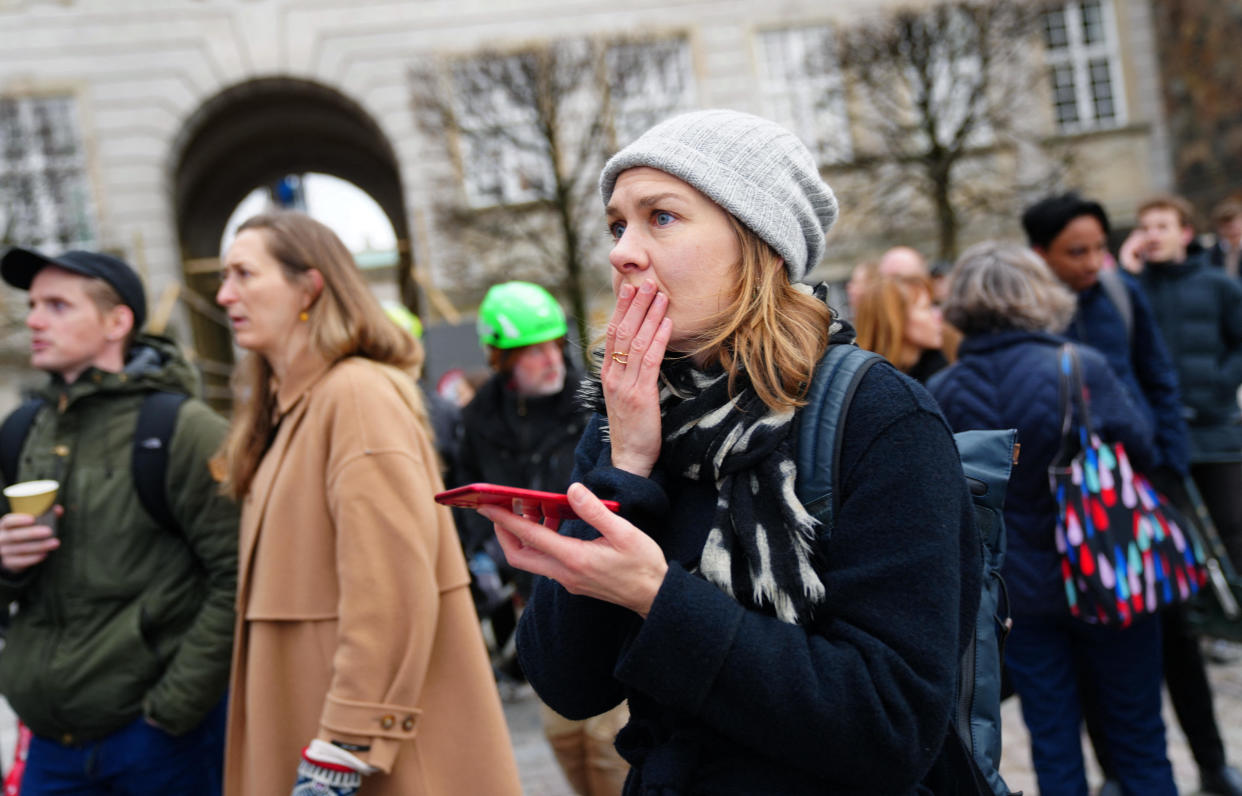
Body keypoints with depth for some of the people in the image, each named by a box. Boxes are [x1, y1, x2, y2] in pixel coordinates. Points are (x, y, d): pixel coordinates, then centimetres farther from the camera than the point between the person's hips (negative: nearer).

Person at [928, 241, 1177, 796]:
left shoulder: (941, 392, -10)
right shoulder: (1081, 367, -18)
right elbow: (1142, 448, -6)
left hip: (1016, 587, 2)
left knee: (1053, 746, 14)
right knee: (1138, 737, 16)